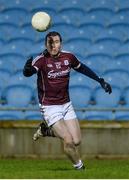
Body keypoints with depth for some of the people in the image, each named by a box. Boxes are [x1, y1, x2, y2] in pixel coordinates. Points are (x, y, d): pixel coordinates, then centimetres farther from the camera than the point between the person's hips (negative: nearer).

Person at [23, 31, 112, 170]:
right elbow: (28, 72, -36)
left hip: (66, 105, 5)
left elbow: (82, 68, 17)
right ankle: (79, 167, 11)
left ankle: (47, 130, 24)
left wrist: (100, 81, 18)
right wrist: (28, 69, -60)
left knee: (76, 141, 1)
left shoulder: (68, 57, -3)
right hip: (49, 107, -5)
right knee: (69, 141, -16)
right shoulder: (42, 59, -17)